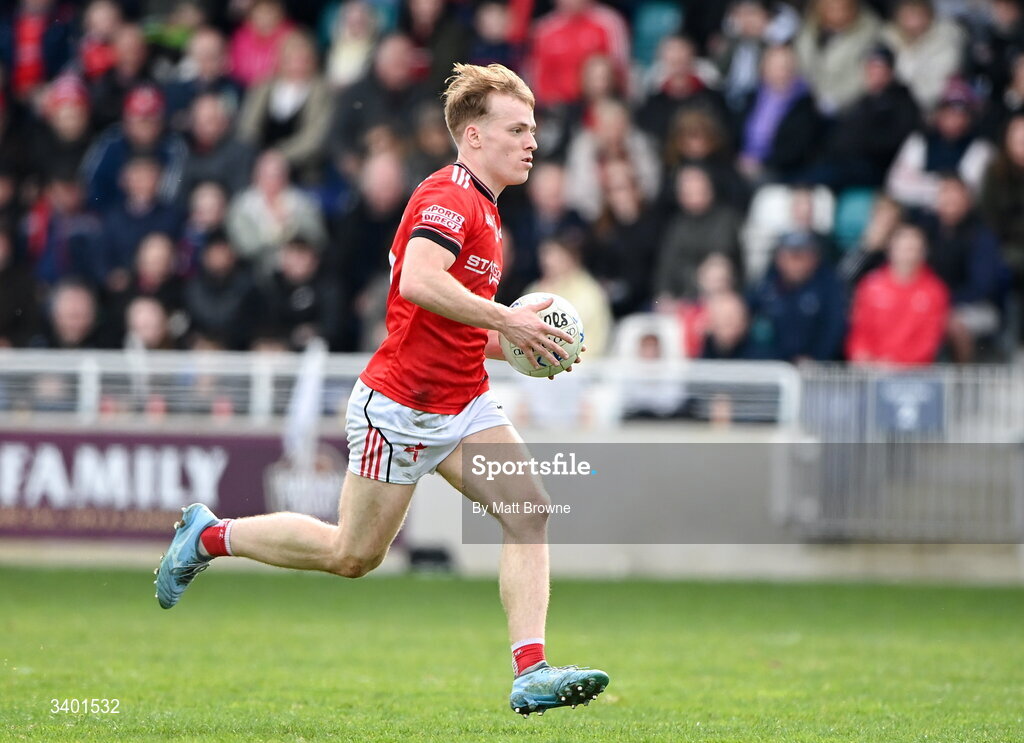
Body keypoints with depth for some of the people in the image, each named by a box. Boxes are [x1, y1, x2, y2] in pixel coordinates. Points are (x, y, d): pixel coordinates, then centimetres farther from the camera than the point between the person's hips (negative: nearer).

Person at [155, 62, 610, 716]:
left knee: (529, 512, -10)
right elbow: (418, 281, -36)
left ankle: (531, 672, -15)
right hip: (402, 406, -9)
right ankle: (208, 535, 24)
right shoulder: (448, 197, -17)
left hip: (464, 405, 9)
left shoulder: (483, 209, 15)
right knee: (353, 555, 4)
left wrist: (515, 342, 7)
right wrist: (506, 320, -30)